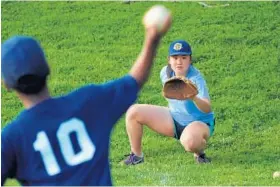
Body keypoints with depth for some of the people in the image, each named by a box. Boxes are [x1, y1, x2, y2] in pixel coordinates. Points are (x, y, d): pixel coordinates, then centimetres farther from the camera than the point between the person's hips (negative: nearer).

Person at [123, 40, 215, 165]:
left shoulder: (195, 78, -27)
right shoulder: (165, 72, -7)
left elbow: (207, 109, -40)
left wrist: (194, 98, -57)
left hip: (199, 122, -7)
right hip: (173, 119, 7)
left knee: (190, 141, -44)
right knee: (133, 112, -5)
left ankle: (199, 153, -5)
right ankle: (136, 155, 9)